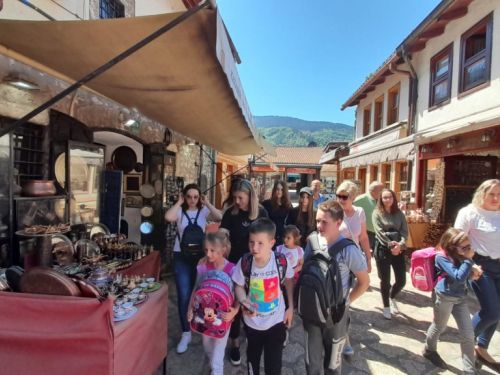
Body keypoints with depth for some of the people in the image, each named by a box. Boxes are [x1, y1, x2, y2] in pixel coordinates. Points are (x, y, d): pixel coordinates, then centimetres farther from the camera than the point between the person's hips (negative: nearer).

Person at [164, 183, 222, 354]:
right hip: (181, 257, -1)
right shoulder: (180, 211, -5)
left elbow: (219, 218, -20)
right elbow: (168, 217, -27)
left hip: (200, 256, 1)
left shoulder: (203, 211, -3)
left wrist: (207, 203, -16)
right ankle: (186, 333, 17)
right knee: (184, 295, 0)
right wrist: (179, 202, -16)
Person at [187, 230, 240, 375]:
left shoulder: (232, 270, -22)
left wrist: (235, 311, -33)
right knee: (207, 344, 24)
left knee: (218, 350, 5)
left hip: (223, 315, -4)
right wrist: (190, 308, -6)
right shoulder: (203, 267, -12)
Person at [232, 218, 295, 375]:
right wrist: (244, 302, -26)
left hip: (276, 321, -1)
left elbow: (289, 281, -3)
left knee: (273, 362, 12)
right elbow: (239, 286, -7)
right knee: (253, 356, 27)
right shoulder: (244, 263, -23)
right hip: (252, 321, 2)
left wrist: (291, 307, 0)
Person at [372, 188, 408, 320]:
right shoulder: (377, 213, -3)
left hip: (398, 250, 3)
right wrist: (390, 245, -20)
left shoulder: (399, 213, 7)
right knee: (385, 280, 5)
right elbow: (379, 232, -11)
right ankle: (386, 307, 27)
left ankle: (392, 297, 38)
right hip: (383, 250, -3)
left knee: (401, 280, 5)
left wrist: (400, 245, -17)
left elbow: (405, 231, -1)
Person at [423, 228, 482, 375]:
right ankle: (429, 350, 41)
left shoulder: (459, 255, 2)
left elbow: (465, 274, 14)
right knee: (439, 327, 14)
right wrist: (469, 260, -26)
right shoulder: (442, 257, -20)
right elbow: (459, 277, -27)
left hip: (461, 297, 6)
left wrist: (473, 268, -9)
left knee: (468, 334, 7)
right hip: (444, 296, -6)